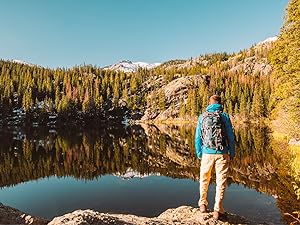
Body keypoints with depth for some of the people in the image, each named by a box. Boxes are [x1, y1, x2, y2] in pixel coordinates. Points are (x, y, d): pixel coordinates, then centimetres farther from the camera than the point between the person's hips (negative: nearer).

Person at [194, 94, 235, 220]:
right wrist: (232, 153, 7)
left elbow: (198, 137, 4)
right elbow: (230, 136, -1)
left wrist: (199, 153, 11)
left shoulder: (202, 117, 4)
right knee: (221, 181, 7)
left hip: (207, 153, 2)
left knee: (204, 180, 19)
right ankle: (218, 210, 11)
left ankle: (203, 204, 30)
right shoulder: (224, 116, -1)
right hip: (222, 153, -1)